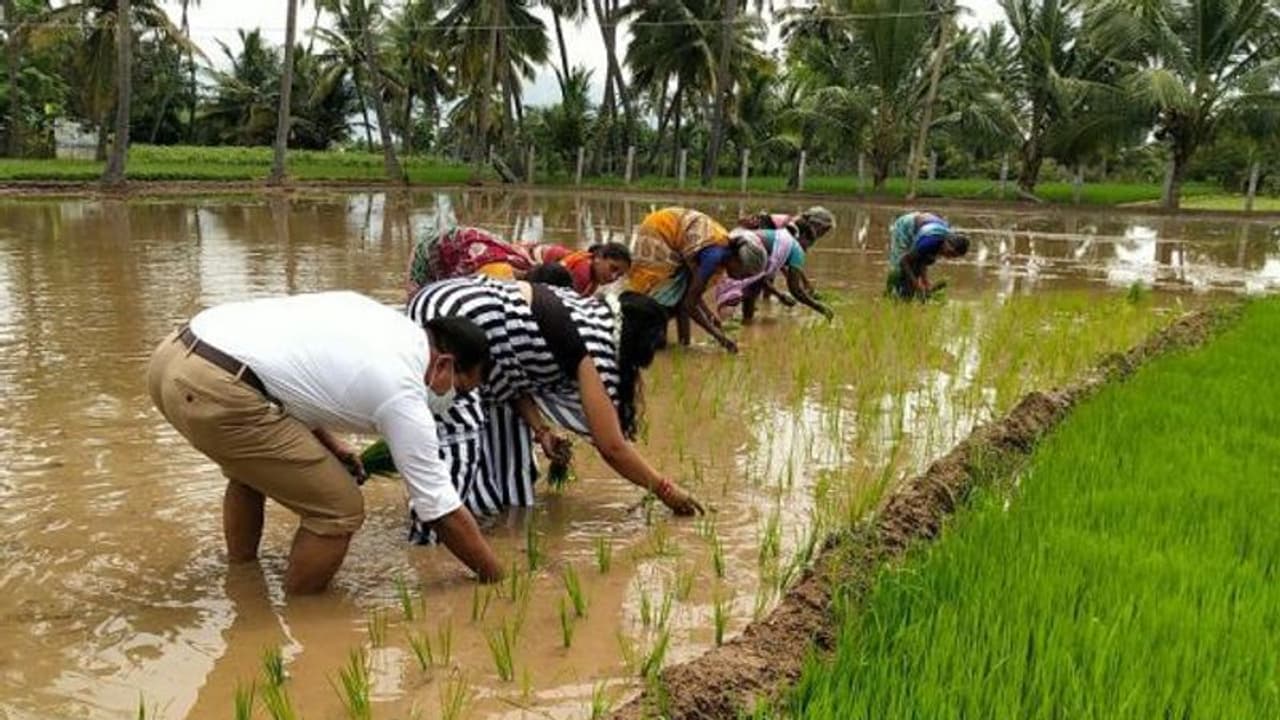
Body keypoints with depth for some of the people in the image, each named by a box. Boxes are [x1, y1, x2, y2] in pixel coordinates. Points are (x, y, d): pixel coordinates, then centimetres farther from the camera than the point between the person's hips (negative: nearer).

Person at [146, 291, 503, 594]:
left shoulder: (384, 321, 17)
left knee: (252, 462, 36)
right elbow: (444, 512, 2)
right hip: (214, 390, -10)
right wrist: (498, 578, 13)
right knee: (340, 511, 2)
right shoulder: (402, 394, -3)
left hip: (173, 351, 10)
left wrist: (328, 444, 25)